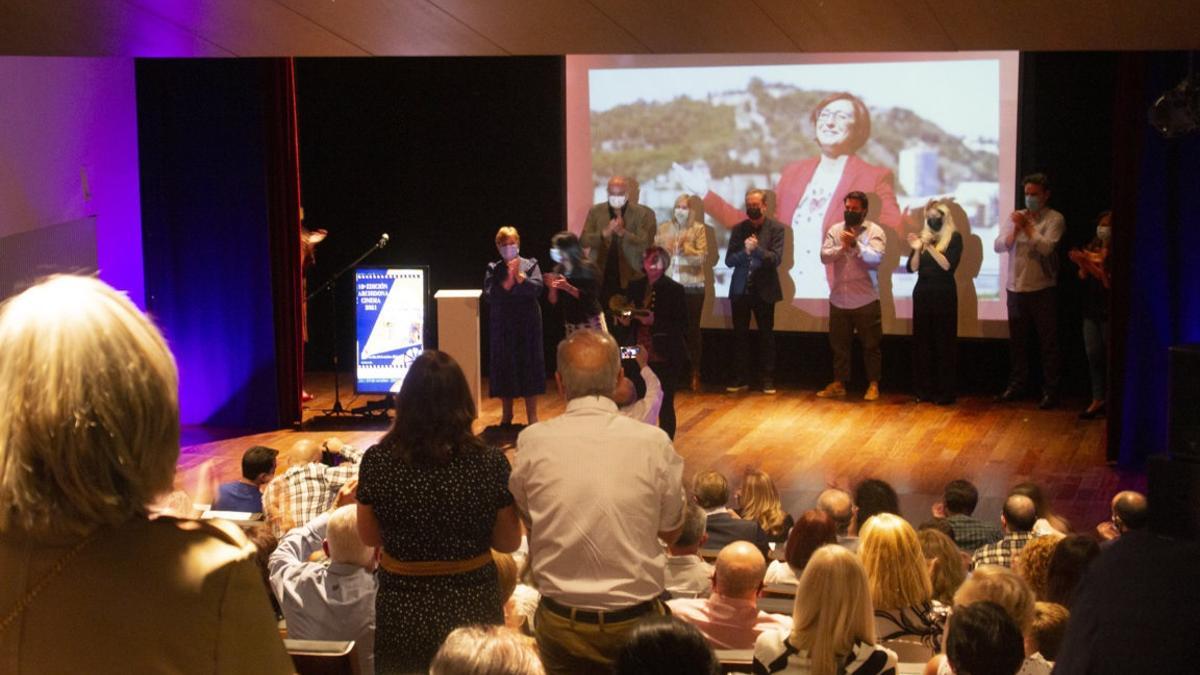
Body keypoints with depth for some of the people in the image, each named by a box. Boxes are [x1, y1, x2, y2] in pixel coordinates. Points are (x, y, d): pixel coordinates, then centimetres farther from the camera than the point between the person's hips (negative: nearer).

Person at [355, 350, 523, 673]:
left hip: (402, 608, 0)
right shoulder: (490, 463, -16)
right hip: (472, 607, 0)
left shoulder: (376, 461, -14)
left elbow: (369, 536, 1)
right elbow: (509, 543, -3)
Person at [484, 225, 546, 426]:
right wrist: (508, 281, -17)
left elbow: (537, 289, -11)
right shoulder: (493, 269, 4)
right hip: (502, 326, 1)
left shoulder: (530, 265, 2)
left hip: (527, 325, -1)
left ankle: (532, 416, 9)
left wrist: (519, 276, -19)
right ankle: (506, 415, 19)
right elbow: (488, 295, -9)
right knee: (504, 367, 5)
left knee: (529, 366, 0)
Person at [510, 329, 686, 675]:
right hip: (636, 620, 0)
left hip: (561, 622, 0)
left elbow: (524, 519, 4)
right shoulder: (654, 442, -11)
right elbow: (671, 531, 2)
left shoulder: (533, 442, -11)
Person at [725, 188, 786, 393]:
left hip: (764, 290, -2)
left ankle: (768, 379, 8)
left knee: (766, 336, 3)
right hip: (740, 290, 2)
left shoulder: (776, 228, -1)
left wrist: (757, 248, -24)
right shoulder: (738, 229, 6)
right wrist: (745, 251, -16)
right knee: (740, 335, 4)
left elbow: (776, 259, -10)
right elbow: (729, 261, 1)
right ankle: (740, 378, 9)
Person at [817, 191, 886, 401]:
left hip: (865, 300, -4)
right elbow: (824, 256, -5)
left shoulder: (874, 231, -5)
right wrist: (842, 247, -21)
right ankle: (839, 384, 21)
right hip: (838, 300, 4)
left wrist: (855, 245, -28)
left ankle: (873, 385, 14)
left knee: (871, 345, 4)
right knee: (839, 344, 11)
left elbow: (876, 259, -18)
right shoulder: (835, 230, 6)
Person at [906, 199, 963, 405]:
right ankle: (924, 389, 9)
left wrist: (930, 247, -19)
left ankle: (944, 391, 1)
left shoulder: (954, 237, -3)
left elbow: (948, 265, -14)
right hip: (922, 293, 4)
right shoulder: (922, 236, 8)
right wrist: (917, 249, -12)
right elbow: (912, 268, 4)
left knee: (943, 342, -3)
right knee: (922, 342, 4)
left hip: (944, 294, -4)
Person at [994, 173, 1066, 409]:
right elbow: (999, 246, 2)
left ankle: (1050, 390, 7)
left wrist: (1027, 226, -15)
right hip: (1016, 288, 5)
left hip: (1042, 290, -5)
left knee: (1048, 343, 1)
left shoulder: (1054, 219, -5)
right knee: (1016, 341, 13)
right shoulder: (1016, 217, 9)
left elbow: (1046, 247, -19)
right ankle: (1017, 384, 25)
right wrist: (1016, 229, -13)